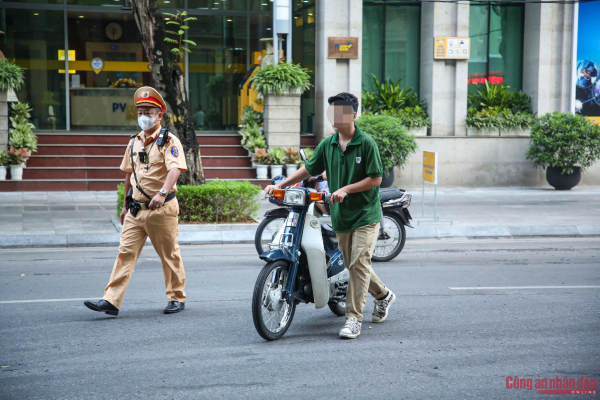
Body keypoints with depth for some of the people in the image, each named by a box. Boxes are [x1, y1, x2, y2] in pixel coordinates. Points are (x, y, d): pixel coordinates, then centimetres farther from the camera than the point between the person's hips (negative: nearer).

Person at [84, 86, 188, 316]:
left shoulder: (168, 141, -7)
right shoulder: (134, 143, 14)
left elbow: (175, 169, -23)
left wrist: (163, 192, -39)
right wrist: (126, 205, 23)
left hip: (162, 209, -6)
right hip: (136, 209, 6)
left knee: (170, 255, 5)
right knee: (126, 252, -2)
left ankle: (177, 298, 20)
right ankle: (111, 301, -5)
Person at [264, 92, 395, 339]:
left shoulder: (366, 143, -10)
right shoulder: (327, 145, 6)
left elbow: (376, 179, -11)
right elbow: (308, 169, 12)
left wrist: (346, 189, -19)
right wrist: (279, 185, 3)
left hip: (365, 215, -6)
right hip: (340, 216, 6)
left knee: (359, 264, -12)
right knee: (352, 264, 15)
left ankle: (354, 318, -8)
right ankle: (383, 295, 38)